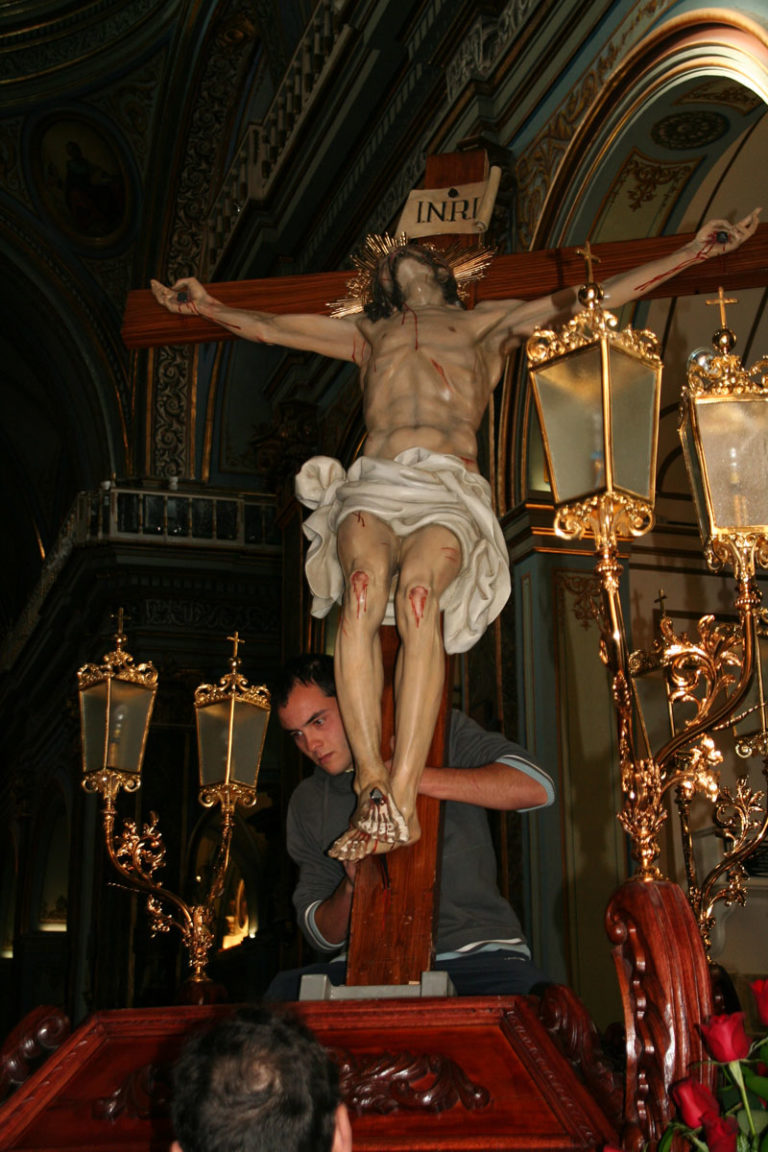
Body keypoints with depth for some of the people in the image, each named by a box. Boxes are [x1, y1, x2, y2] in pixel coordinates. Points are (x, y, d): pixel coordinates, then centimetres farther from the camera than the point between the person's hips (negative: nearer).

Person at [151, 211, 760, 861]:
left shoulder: (487, 324, 32)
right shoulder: (370, 333, 38)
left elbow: (598, 298, 28)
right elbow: (270, 328, 43)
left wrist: (697, 249, 25)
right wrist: (205, 306, 42)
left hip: (449, 491, -1)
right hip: (375, 484, 2)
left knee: (418, 590, -35)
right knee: (363, 585, -34)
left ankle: (402, 799, -43)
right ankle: (372, 785, -41)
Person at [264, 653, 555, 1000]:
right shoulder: (307, 803, 15)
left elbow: (537, 787, -13)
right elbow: (324, 937, 18)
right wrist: (351, 886, -6)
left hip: (475, 952, -3)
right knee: (283, 990, -26)